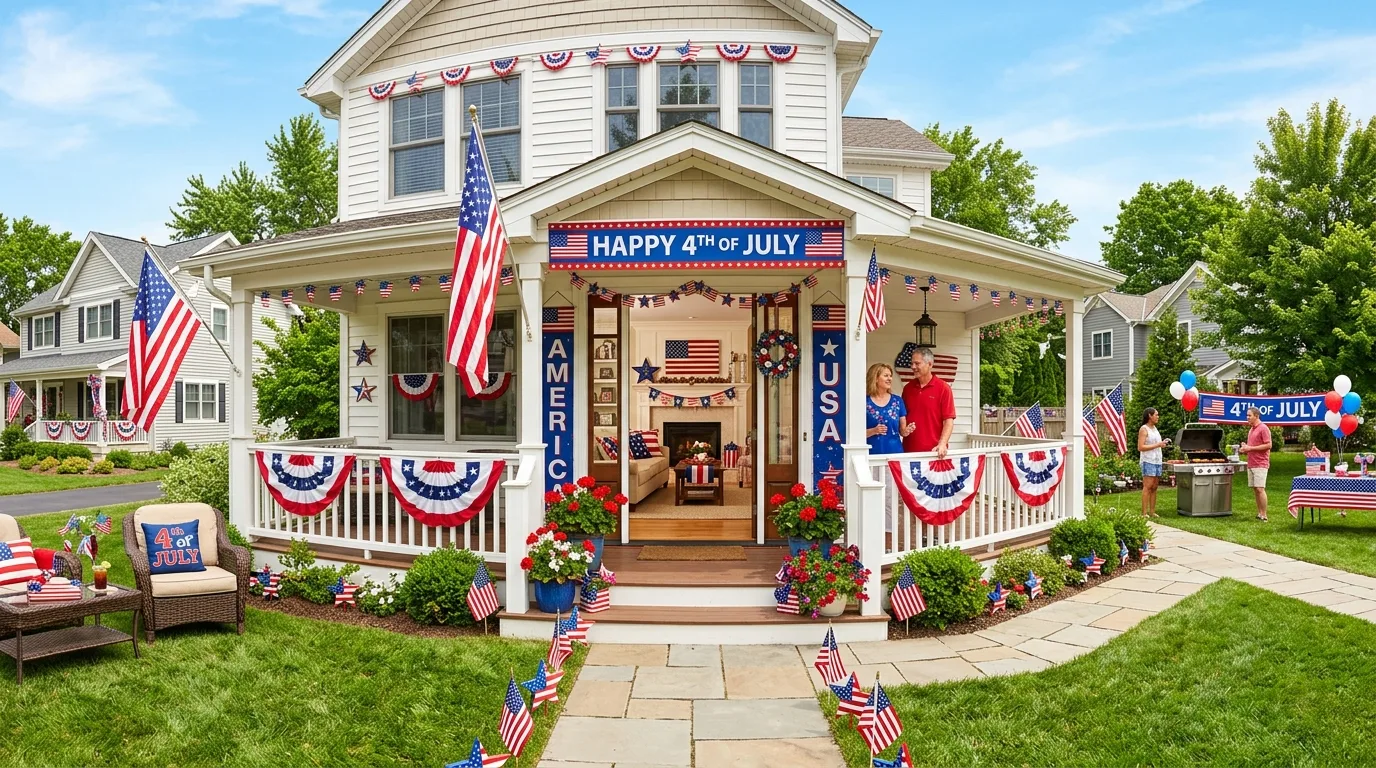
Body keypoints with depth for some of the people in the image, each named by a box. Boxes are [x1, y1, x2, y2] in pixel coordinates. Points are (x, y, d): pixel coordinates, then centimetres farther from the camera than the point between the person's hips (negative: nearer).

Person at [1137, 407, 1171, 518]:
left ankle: (1152, 511, 9)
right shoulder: (1143, 429, -7)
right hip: (1148, 461, -8)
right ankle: (1144, 513, -9)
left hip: (1157, 461, 8)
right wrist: (1157, 445, -16)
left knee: (1154, 487, 6)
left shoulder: (1155, 428, 18)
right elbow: (1140, 447, -14)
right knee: (1147, 487, -10)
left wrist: (1163, 444, 7)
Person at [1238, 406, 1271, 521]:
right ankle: (1259, 514, 12)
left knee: (1260, 489, -11)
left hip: (1260, 464, -9)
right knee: (1255, 489, 8)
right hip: (1251, 464, 9)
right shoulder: (1251, 430, 19)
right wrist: (1245, 450, 8)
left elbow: (1268, 445, -15)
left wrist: (1250, 448, -16)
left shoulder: (1263, 429, -8)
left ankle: (1264, 516, -7)